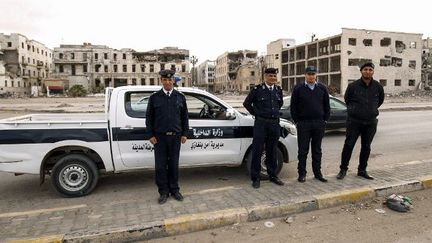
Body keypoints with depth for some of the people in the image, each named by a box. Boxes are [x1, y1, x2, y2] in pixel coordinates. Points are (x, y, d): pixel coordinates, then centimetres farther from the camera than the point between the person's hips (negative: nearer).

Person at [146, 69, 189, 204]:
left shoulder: (180, 97, 7)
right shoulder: (154, 97, 3)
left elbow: (184, 117, 9)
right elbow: (149, 117, 4)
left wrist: (184, 133, 3)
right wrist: (151, 135, -2)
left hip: (175, 136, 1)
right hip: (159, 137, -1)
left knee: (174, 164, 10)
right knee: (160, 166, 4)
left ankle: (174, 189, 24)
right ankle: (163, 192, 17)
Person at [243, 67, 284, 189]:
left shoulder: (278, 90, 9)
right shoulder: (257, 89, -5)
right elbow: (247, 103, 3)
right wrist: (255, 113, 1)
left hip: (275, 123, 4)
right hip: (261, 123, -4)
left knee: (272, 151, 12)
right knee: (257, 151, -1)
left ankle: (272, 175, 24)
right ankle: (255, 178, 8)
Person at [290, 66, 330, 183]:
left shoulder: (322, 88, 8)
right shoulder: (298, 89, 0)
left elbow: (327, 106, 12)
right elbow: (293, 106, 1)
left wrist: (325, 120, 6)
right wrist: (297, 121, -3)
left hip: (319, 124, 3)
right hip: (303, 124, -2)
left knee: (317, 150, 11)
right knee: (303, 150, 2)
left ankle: (317, 172, 21)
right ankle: (302, 173, 12)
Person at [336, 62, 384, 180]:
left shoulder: (378, 87, 2)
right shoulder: (353, 86, -6)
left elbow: (380, 100, 20)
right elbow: (347, 99, 11)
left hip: (370, 122, 3)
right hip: (354, 121, -3)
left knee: (366, 147, 10)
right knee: (348, 145, -3)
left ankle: (362, 170, 23)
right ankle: (343, 169, 9)